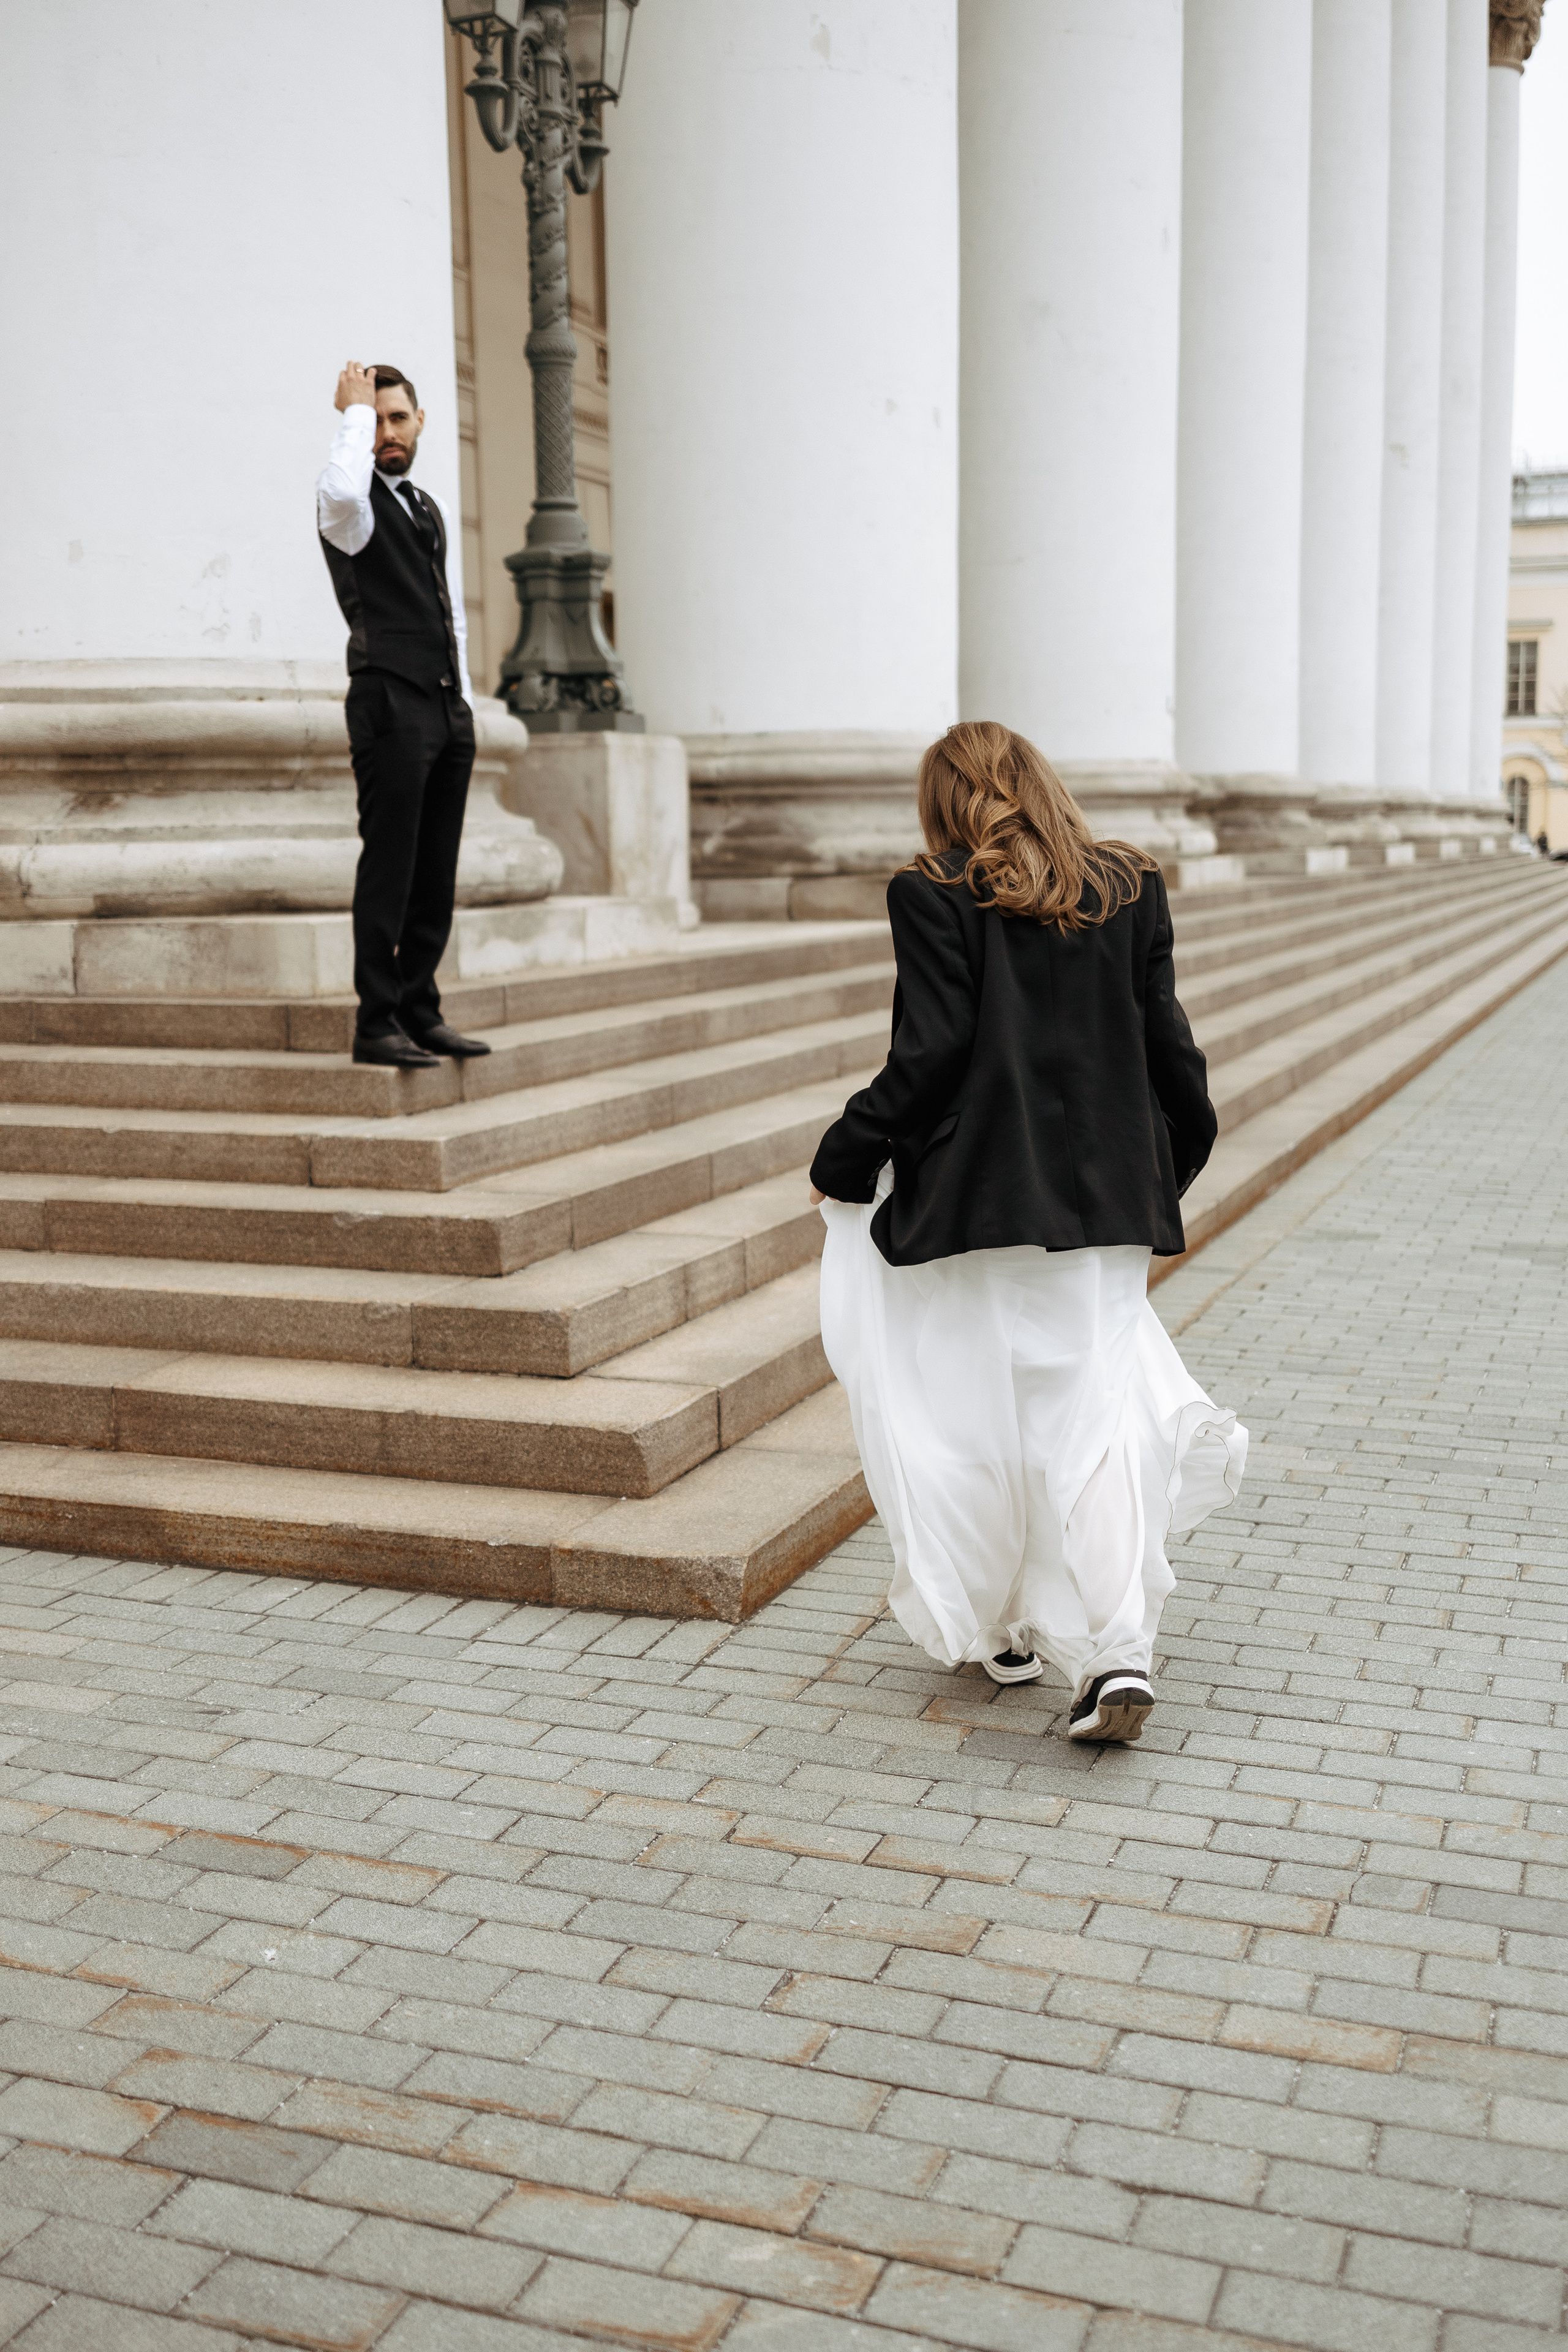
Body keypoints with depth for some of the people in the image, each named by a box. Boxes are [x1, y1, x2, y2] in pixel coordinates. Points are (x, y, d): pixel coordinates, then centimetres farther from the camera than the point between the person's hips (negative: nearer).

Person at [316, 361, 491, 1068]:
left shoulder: (429, 508, 23)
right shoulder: (355, 503, -1)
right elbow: (341, 488, -28)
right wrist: (354, 411, -12)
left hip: (448, 710, 7)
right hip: (390, 705, -7)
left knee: (436, 874, 7)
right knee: (388, 869, -9)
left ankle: (420, 1013, 14)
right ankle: (376, 1023, -5)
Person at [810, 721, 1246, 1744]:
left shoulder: (935, 897, -6)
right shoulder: (1130, 889, 6)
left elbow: (930, 1054, -12)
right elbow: (1165, 1040, 6)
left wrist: (842, 1164, 0)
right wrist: (1173, 1162, 21)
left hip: (973, 1195, -3)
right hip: (1106, 1198, 3)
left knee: (975, 1416, 11)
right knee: (1095, 1415, 3)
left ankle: (995, 1630, 24)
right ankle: (1119, 1650, -8)